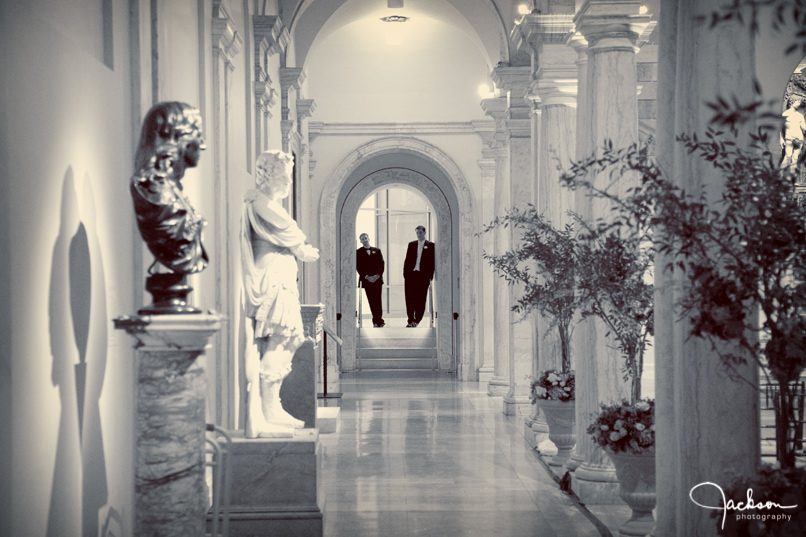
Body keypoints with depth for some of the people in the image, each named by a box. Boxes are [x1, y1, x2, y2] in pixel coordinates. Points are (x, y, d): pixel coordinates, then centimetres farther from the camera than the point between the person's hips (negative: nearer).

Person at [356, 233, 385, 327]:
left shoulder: (377, 250, 13)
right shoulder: (358, 252, 7)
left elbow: (382, 264, 8)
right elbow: (358, 266, 0)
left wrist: (378, 275, -7)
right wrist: (366, 277, -11)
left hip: (377, 279, 1)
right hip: (366, 280, -1)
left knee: (378, 300, -5)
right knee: (372, 301, -3)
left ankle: (379, 320, -4)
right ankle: (376, 321, 0)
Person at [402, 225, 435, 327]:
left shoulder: (430, 245, 4)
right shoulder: (411, 244, 14)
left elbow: (432, 262, 1)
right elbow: (407, 260, 13)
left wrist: (430, 277, -6)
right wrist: (405, 274, 5)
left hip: (423, 275, -3)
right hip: (411, 274, 3)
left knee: (420, 299, 0)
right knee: (409, 298, 0)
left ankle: (417, 320, 8)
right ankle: (410, 320, 6)